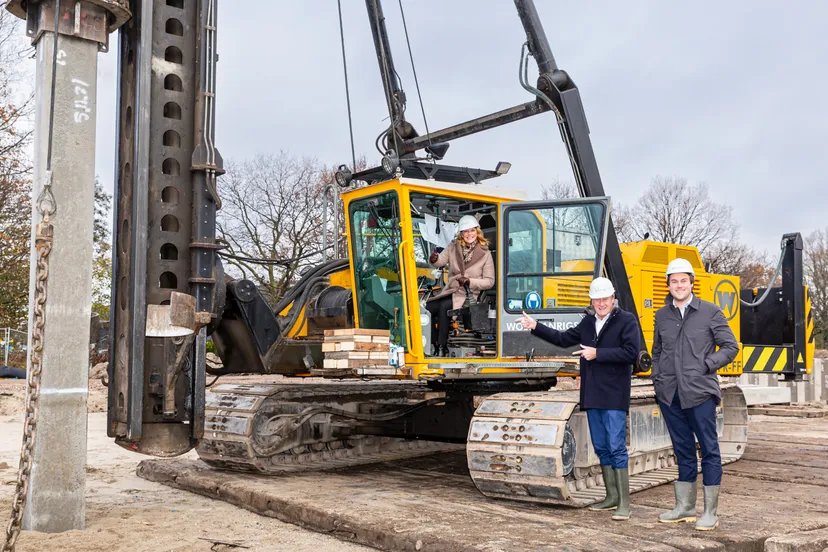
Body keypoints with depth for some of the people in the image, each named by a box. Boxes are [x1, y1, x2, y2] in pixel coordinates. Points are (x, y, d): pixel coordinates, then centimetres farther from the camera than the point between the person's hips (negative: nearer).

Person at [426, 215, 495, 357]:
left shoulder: (485, 253, -1)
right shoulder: (453, 248, 11)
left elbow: (490, 281, -3)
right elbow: (441, 260, -2)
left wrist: (469, 282, -18)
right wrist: (434, 260, -27)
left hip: (470, 294, -4)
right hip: (452, 290, 4)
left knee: (443, 306, -31)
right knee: (429, 306, -21)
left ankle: (443, 347, -24)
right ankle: (435, 345, -10)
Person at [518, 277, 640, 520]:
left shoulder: (627, 320, -6)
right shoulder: (587, 322, 14)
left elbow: (631, 353, -17)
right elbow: (564, 339, 22)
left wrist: (598, 353, -16)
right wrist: (535, 327, 16)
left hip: (614, 397, -7)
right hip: (592, 397, 7)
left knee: (616, 448, -8)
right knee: (601, 448, 12)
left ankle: (624, 503, -3)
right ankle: (611, 496, 23)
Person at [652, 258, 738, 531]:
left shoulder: (710, 312, -2)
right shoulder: (662, 315, 10)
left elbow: (730, 347, 0)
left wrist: (706, 366, -10)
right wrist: (657, 377, 9)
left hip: (700, 391, -4)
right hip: (669, 393, 4)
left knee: (709, 449, 1)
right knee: (683, 449, 12)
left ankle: (710, 512, 8)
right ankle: (685, 507, 21)